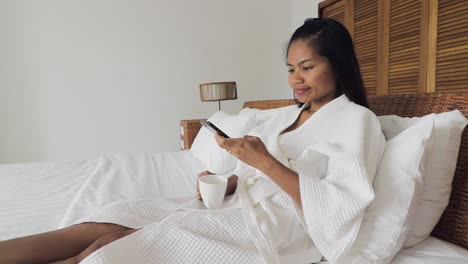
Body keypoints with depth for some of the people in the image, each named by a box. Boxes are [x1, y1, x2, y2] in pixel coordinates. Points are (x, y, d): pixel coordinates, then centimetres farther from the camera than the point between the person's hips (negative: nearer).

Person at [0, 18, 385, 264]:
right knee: (105, 225, -11)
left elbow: (341, 210, -14)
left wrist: (266, 162, -22)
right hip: (236, 207, 7)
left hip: (274, 225, -6)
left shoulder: (356, 120, -2)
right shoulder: (288, 115, 19)